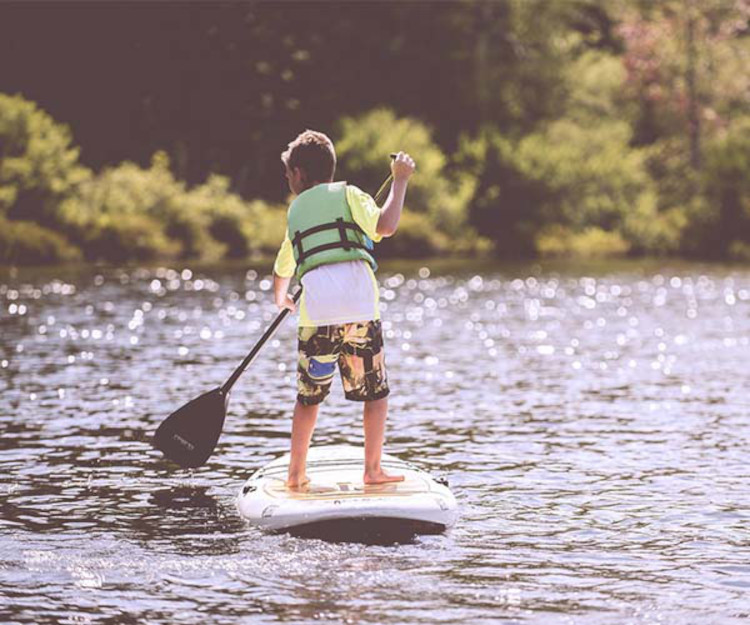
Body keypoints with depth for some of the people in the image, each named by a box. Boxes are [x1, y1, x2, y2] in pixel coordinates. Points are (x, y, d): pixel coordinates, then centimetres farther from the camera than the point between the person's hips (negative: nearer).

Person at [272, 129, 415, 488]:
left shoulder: (296, 210, 24)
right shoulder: (347, 194, 12)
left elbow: (282, 269, 39)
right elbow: (385, 226, -7)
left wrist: (281, 298, 60)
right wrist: (400, 180, 6)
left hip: (315, 313, 3)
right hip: (359, 308, -3)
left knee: (309, 397, 15)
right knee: (376, 393, 10)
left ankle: (296, 473, 15)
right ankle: (372, 470, 7)